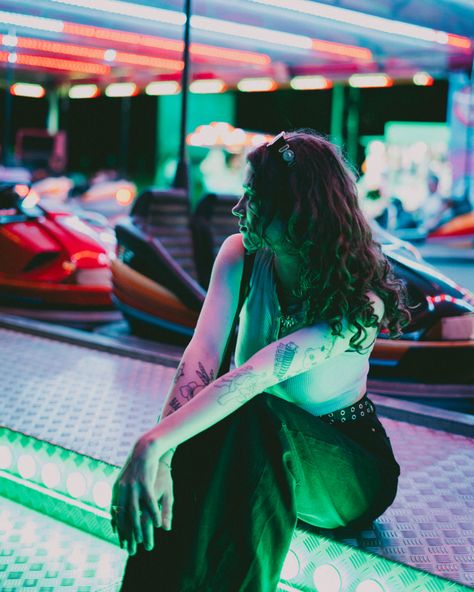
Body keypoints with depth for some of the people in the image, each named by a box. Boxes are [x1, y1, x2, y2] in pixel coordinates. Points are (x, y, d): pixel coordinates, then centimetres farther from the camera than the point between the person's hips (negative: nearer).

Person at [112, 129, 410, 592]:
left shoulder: (360, 302, -26)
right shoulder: (241, 254, -10)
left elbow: (253, 377, -39)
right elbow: (203, 351, -25)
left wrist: (153, 446, -49)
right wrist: (162, 453, -40)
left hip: (345, 461, -3)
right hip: (252, 441, 4)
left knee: (255, 420, -38)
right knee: (190, 449, -33)